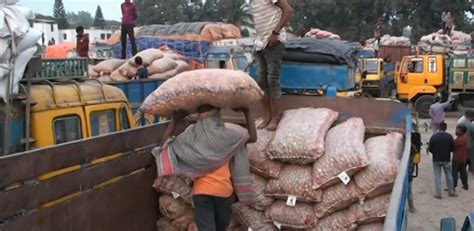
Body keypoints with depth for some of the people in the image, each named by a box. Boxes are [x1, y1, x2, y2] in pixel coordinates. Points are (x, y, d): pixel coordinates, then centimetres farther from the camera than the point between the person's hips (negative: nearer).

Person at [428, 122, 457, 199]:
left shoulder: (434, 137, -11)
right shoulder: (449, 136, -9)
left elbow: (430, 149, -7)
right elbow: (453, 148, -3)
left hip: (436, 160, -1)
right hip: (446, 159, 1)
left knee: (437, 176, 7)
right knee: (449, 176, 16)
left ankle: (438, 194, 8)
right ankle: (451, 192, 28)